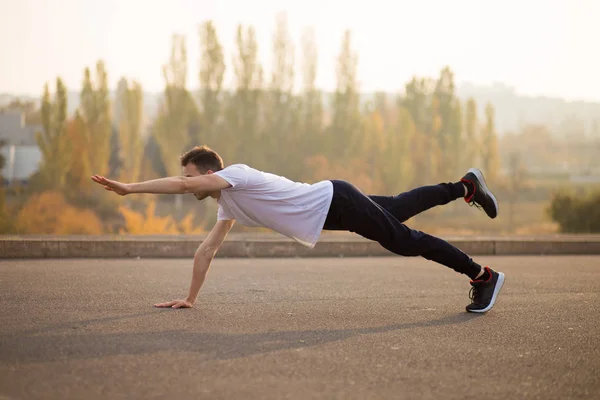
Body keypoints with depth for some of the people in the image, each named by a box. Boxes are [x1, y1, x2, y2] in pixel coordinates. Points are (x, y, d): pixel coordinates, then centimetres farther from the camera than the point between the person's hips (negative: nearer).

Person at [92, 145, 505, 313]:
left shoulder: (236, 174, -17)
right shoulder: (229, 205, 9)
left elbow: (182, 185, -30)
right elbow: (207, 250, 12)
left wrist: (129, 188, -28)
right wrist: (190, 298, 10)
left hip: (336, 201, -9)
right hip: (332, 212, 9)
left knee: (404, 240, -6)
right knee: (401, 208, 23)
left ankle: (483, 276, 0)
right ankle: (467, 186, 39)